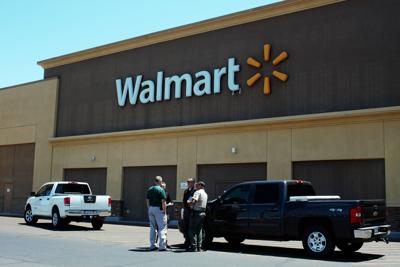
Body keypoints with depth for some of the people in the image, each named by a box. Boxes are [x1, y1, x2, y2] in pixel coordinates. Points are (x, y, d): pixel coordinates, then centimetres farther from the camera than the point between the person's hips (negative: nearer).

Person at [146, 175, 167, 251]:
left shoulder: (149, 189, 9)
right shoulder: (161, 190, -11)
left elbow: (147, 201, 11)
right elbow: (163, 201, -16)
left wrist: (149, 209, 16)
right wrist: (164, 211, -10)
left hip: (151, 209, 7)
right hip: (159, 209, -7)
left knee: (152, 227, 13)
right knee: (162, 228, -2)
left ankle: (152, 246, 15)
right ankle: (162, 246, -5)